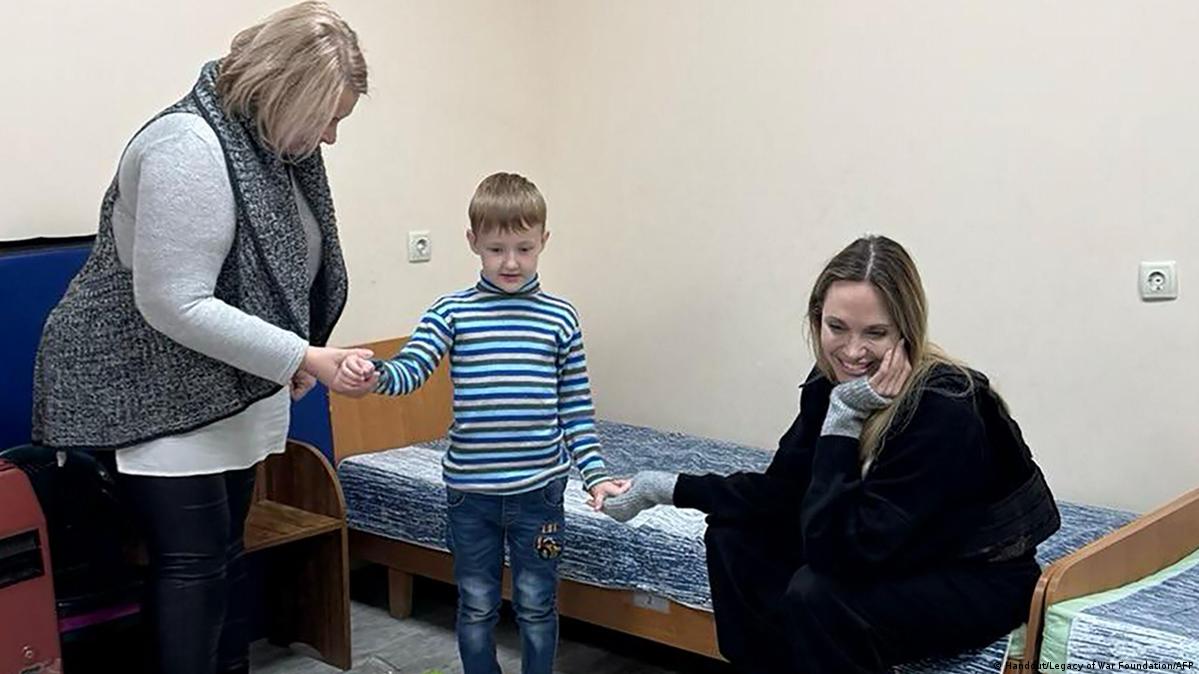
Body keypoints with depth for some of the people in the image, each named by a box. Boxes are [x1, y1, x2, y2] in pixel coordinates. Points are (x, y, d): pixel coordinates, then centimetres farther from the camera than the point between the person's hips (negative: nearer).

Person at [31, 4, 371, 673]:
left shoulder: (277, 144, 4)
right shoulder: (189, 148, -24)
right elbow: (174, 304, -28)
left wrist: (295, 357, 4)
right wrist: (301, 357, -27)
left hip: (228, 391, 9)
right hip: (152, 388, -8)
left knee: (227, 552, 13)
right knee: (194, 560, -7)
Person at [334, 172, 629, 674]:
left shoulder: (560, 318, 1)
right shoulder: (452, 312, -1)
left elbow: (576, 408, 4)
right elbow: (410, 369, -15)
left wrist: (595, 475, -2)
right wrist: (371, 375, -37)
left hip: (539, 488, 0)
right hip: (470, 490, 0)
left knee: (536, 606, 12)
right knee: (477, 606, 13)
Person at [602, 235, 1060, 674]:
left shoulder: (943, 411, -32)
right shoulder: (833, 381, -11)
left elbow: (837, 550, -33)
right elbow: (781, 492, 0)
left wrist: (843, 419, -35)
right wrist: (665, 487, -4)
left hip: (981, 579, -7)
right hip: (900, 556, 7)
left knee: (817, 595, -30)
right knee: (734, 536, -1)